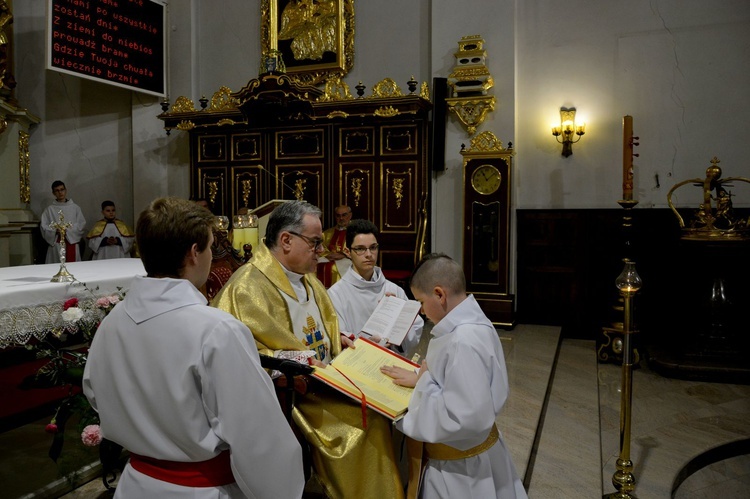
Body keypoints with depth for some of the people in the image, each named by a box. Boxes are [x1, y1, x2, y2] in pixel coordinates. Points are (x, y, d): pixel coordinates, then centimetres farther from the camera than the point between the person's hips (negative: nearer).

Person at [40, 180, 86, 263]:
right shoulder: (50, 209, 7)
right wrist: (55, 230, -15)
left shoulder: (74, 207, 8)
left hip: (72, 243, 0)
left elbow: (82, 225, 2)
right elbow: (44, 227, 2)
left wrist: (68, 229, -11)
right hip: (56, 245, 0)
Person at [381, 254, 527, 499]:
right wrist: (420, 379, 4)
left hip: (460, 467, -8)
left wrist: (424, 383, -22)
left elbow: (470, 419, -31)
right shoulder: (472, 322, -1)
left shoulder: (463, 342, -31)